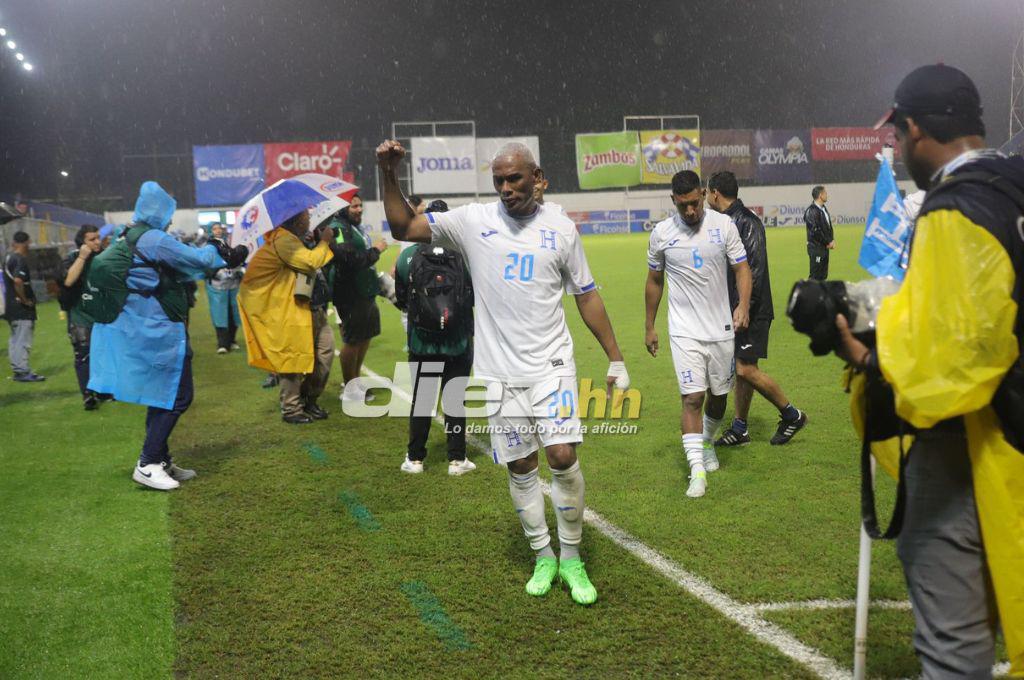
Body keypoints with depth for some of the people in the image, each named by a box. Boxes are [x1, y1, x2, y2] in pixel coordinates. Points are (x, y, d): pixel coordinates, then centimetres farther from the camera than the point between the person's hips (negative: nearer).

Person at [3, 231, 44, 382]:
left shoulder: (8, 258, 12)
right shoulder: (21, 260, -17)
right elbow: (18, 281, -31)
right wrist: (25, 299, -19)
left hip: (10, 305, 9)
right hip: (22, 307, -9)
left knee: (15, 340, 15)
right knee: (23, 340, -5)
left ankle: (17, 369, 21)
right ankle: (23, 371, -2)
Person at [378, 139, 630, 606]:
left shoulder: (560, 229, 2)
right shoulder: (474, 222, 0)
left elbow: (586, 296, 8)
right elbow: (403, 228, -1)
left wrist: (615, 359, 7)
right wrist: (390, 176, -15)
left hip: (551, 364, -1)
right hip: (500, 370, 1)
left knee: (563, 457, -10)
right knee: (520, 467, 7)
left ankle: (571, 558, 9)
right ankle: (543, 556, 25)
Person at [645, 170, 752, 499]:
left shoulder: (724, 225, -2)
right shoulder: (661, 233, -2)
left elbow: (742, 268, -1)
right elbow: (654, 281, 9)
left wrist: (744, 305, -20)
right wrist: (650, 327, 11)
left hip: (721, 329, 2)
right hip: (685, 332, -2)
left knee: (719, 395, 14)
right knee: (692, 398, -11)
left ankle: (707, 442, 41)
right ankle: (697, 469, -9)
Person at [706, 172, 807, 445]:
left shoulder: (746, 221, -16)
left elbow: (755, 268, -22)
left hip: (752, 311, -9)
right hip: (734, 310, 9)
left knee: (746, 369, -10)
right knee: (740, 370, 12)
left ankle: (792, 415, 7)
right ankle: (739, 430, 19)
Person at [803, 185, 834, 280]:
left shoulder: (824, 209, 15)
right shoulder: (811, 211, -15)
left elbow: (829, 226, 21)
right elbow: (815, 231, -20)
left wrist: (832, 240, 4)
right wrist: (828, 242, -12)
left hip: (825, 247, 9)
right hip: (816, 248, -9)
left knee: (823, 275, 11)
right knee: (815, 276, -7)